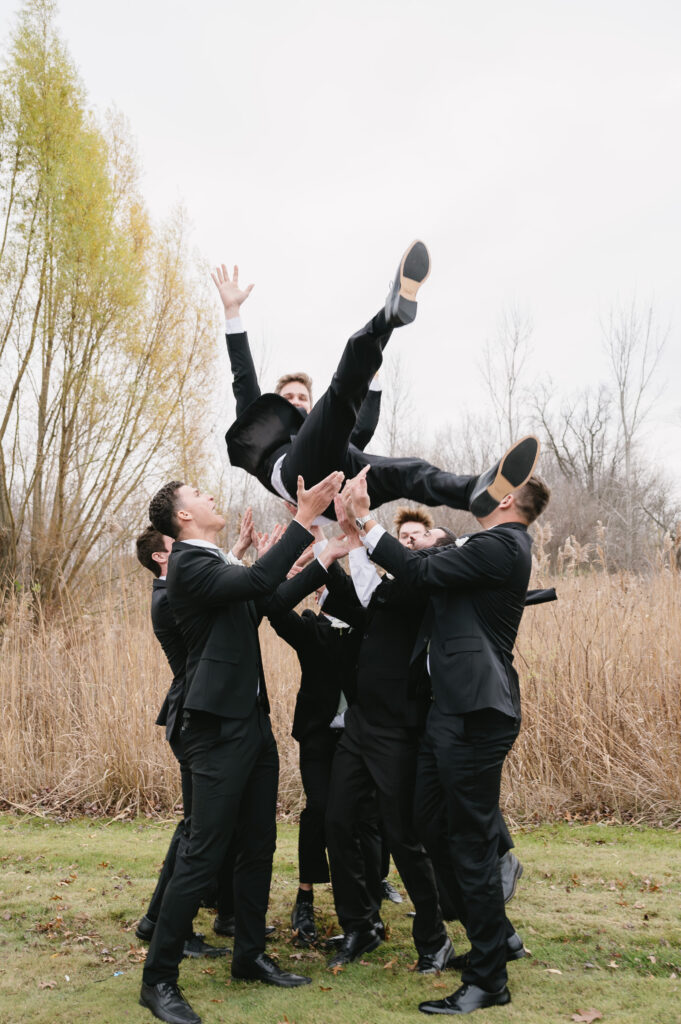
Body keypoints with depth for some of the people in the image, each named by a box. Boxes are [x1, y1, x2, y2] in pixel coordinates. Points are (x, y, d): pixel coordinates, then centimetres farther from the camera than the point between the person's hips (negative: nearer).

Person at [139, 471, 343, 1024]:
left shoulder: (216, 564, 17)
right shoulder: (189, 564, -14)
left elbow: (268, 599, 25)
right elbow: (258, 579, -27)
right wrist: (305, 518, -25)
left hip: (253, 721, 10)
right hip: (220, 727, -10)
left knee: (258, 846, 15)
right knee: (203, 854, -6)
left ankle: (250, 955, 29)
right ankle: (159, 979, 5)